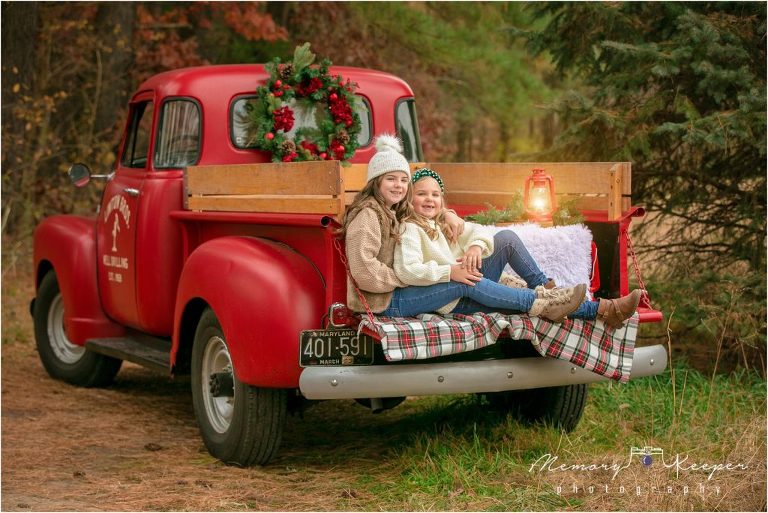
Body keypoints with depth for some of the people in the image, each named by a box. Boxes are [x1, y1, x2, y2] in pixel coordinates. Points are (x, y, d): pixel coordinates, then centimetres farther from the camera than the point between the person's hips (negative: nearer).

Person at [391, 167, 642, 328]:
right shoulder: (410, 229, -8)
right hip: (452, 300, -8)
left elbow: (477, 230, 9)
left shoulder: (445, 222, 18)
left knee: (506, 237, -5)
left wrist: (476, 245, -15)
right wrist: (449, 272, -33)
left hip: (470, 283, 8)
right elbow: (406, 270, -23)